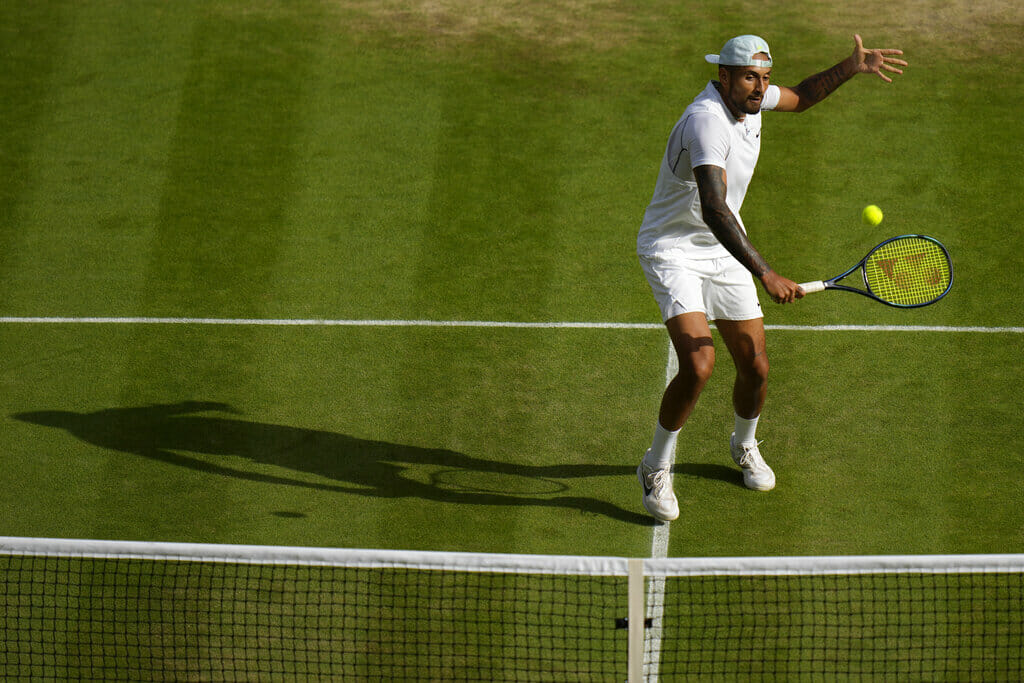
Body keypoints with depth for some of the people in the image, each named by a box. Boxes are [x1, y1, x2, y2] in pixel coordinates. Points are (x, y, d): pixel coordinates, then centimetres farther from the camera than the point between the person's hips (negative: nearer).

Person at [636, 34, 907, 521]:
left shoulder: (750, 97, -3)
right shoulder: (707, 121, -31)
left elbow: (800, 98, 22)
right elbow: (714, 212, -42)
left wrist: (852, 67, 5)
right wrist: (764, 274, -48)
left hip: (724, 253, 8)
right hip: (673, 251, -8)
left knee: (754, 367, 7)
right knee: (698, 366, -23)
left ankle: (744, 445, 40)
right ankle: (656, 468, -2)